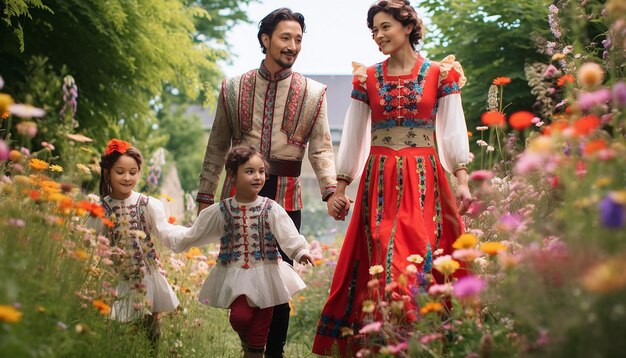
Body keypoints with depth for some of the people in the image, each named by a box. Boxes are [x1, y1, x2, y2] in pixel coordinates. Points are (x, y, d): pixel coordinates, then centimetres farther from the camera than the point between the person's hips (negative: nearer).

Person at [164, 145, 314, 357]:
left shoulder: (271, 209, -5)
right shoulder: (220, 211, -1)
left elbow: (288, 235, -17)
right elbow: (193, 234, 10)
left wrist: (300, 251, -34)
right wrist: (169, 235, 8)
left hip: (265, 274, 0)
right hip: (236, 274, 0)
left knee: (260, 328, 4)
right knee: (240, 317, -16)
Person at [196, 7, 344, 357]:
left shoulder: (313, 93, 5)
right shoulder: (234, 88, 7)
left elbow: (321, 147, -4)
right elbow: (217, 147, 10)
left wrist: (331, 190, -20)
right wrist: (205, 196, 6)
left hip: (285, 194, -1)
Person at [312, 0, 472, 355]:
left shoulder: (440, 74, 3)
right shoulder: (367, 77, 8)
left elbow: (454, 129, 1)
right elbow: (353, 135, 10)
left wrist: (462, 180, -9)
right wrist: (340, 187, 8)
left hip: (424, 180, -2)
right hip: (380, 180, 2)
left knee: (421, 255, -6)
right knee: (381, 261, -1)